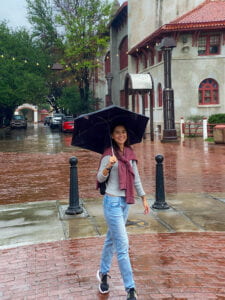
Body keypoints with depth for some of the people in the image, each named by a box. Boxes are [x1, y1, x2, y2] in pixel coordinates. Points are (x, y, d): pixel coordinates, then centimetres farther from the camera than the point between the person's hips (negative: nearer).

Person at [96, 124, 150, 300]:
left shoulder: (130, 154, 7)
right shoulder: (109, 155, -12)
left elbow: (136, 178, 14)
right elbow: (100, 178, -11)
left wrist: (144, 198, 15)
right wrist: (108, 166, -30)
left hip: (125, 201, 7)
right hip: (112, 202, -7)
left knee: (112, 239, 20)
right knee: (123, 245, -7)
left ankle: (103, 274, 39)